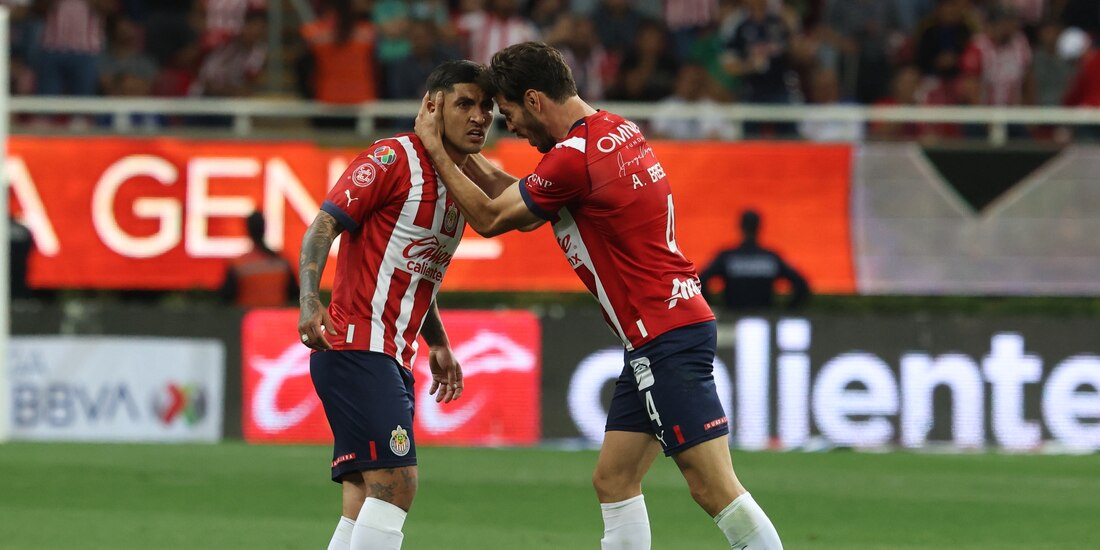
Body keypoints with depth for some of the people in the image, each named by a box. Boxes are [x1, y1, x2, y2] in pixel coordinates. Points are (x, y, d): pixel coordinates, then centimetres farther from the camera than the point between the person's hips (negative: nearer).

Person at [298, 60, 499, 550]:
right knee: (395, 483, -19)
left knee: (365, 504, 6)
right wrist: (310, 301, -29)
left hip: (393, 358, 9)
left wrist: (437, 344, 21)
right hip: (356, 347, -9)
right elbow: (323, 225, -15)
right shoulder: (393, 158, -9)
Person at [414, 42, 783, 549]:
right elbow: (526, 212, 23)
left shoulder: (574, 156, -17)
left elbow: (490, 218, -3)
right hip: (657, 339, 10)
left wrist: (435, 149, 6)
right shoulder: (616, 130, 12)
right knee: (612, 481, 11)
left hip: (667, 338, -10)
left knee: (713, 488, -12)